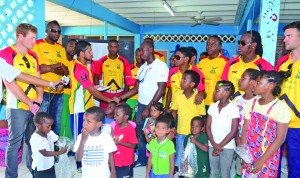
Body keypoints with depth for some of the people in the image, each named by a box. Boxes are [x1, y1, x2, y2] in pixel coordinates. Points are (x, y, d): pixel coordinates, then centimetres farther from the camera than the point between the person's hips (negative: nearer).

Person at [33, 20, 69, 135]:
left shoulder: (61, 48, 14)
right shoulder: (38, 44, -2)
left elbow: (66, 71, 5)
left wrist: (49, 67, -11)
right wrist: (57, 65, -8)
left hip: (58, 92, 5)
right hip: (43, 91, -5)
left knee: (56, 125, 11)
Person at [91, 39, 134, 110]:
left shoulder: (124, 61, 0)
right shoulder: (102, 61, 0)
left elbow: (128, 78, 4)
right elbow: (96, 76, 7)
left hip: (119, 94, 0)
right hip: (105, 93, 0)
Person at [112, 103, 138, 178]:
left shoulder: (131, 129, -20)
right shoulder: (116, 126, 1)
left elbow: (133, 145, -18)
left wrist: (119, 142, -25)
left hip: (126, 162, -7)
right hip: (115, 160, 7)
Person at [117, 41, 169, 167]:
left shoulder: (160, 66, -9)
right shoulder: (142, 67, 13)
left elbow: (161, 89, -14)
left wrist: (149, 108, -16)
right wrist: (120, 98, 10)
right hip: (141, 104, 7)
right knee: (140, 131, 11)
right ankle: (142, 159, 27)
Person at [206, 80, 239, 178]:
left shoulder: (233, 109, -10)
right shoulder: (212, 107, 3)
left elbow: (233, 131, -10)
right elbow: (208, 127, 3)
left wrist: (220, 146, -9)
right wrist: (214, 145, -7)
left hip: (227, 147, -4)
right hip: (212, 146, 4)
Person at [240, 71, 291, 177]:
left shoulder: (280, 107, -13)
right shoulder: (252, 103, 2)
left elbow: (280, 139, -14)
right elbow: (245, 130, 3)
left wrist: (261, 161, -14)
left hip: (267, 159, -4)